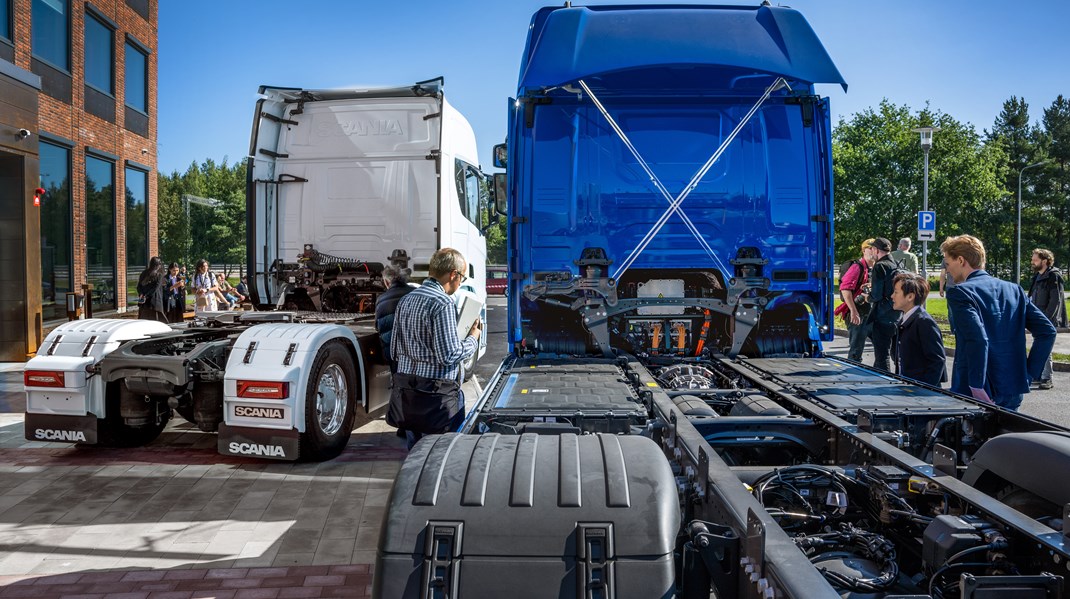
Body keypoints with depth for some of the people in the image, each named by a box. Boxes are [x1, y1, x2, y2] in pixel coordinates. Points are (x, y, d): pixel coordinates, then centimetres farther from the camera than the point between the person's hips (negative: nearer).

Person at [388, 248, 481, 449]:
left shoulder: (406, 300, 10)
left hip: (405, 392, 8)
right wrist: (473, 339, -3)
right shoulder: (443, 303, -16)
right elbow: (449, 355, -18)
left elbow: (394, 351, 14)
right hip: (435, 395, -8)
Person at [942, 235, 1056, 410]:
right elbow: (1047, 332, 6)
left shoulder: (959, 292, -11)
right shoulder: (1014, 290, 10)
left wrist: (976, 386, -20)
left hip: (976, 393, -7)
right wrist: (1029, 374, 7)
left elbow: (977, 338, -24)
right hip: (1013, 391, 7)